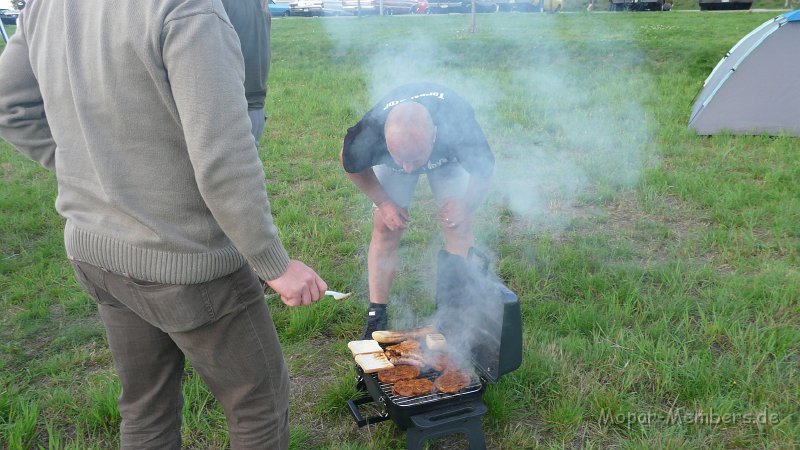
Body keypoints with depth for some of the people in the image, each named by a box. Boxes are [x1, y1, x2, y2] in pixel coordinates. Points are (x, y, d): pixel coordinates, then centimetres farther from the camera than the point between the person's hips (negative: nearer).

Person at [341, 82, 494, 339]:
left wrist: (465, 206, -35)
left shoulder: (459, 123, -45)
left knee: (458, 226, -8)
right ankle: (376, 316, 2)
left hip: (447, 155, 0)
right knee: (385, 227, -8)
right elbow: (351, 165, -15)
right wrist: (383, 202, -21)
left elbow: (482, 171, -23)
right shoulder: (370, 131, -42)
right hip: (390, 157, 0)